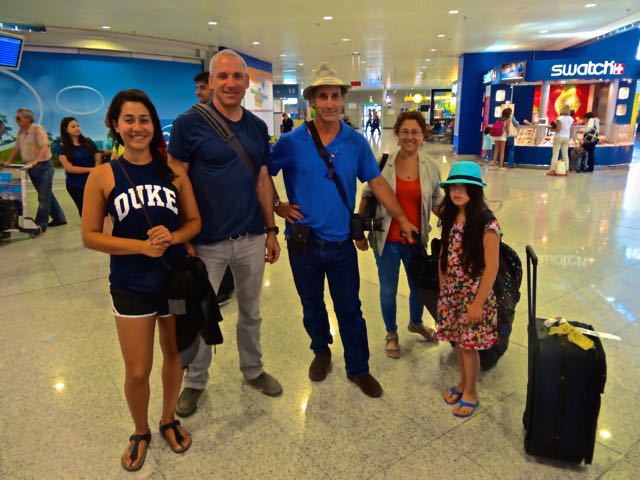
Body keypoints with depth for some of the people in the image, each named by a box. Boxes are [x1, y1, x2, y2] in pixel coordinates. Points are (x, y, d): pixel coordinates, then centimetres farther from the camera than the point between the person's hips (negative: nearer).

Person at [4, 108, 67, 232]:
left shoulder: (37, 129, -13)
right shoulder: (21, 132, 11)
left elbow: (45, 147, -23)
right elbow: (16, 148, 20)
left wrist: (35, 161, -33)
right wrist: (9, 162, 12)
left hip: (43, 166, -8)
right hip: (31, 169, 8)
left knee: (44, 197, -4)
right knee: (46, 194, 13)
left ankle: (41, 224, -1)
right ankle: (59, 218, 23)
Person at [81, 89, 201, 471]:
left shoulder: (173, 170, -4)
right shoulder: (103, 176, -7)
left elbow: (194, 222, 2)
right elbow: (90, 236, -5)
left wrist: (172, 237, -19)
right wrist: (140, 246, -19)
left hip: (176, 279, 2)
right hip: (131, 286, -1)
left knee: (175, 355, 17)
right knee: (138, 371, 7)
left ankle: (169, 420, 44)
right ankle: (141, 432, 37)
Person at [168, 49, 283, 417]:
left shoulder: (258, 127, 5)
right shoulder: (189, 124, -9)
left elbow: (263, 180, 10)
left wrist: (271, 230, 8)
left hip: (251, 239, 4)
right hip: (207, 241, -3)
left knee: (251, 312, 19)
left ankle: (253, 369, 40)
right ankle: (195, 382, 34)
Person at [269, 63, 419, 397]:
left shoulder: (356, 143, -1)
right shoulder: (292, 142, -7)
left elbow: (377, 183, 5)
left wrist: (402, 219, 5)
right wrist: (278, 207, -5)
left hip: (342, 242, 1)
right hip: (304, 242, 0)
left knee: (350, 309, 10)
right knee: (312, 304, 17)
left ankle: (358, 369, 28)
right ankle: (321, 351, 43)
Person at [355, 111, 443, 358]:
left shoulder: (431, 168, -2)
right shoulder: (383, 163, -10)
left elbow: (437, 203, 10)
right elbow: (367, 198, -2)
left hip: (417, 241, 3)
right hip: (387, 241, -3)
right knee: (388, 290, 11)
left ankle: (416, 323, 52)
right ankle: (391, 333, 38)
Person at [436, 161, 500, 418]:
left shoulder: (486, 223, -17)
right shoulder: (449, 217, 2)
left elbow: (491, 267, -16)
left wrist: (478, 303, -15)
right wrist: (443, 290, 9)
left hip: (473, 294, -5)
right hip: (451, 293, 6)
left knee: (469, 344, 6)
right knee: (457, 341, 17)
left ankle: (471, 393, 27)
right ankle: (463, 383, 39)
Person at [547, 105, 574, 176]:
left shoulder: (559, 118, -14)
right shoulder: (571, 119, 3)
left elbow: (558, 129, -18)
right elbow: (571, 130, 7)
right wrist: (569, 137, 18)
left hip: (559, 137, -5)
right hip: (566, 137, 5)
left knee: (555, 153, -2)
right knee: (565, 154, 8)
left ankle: (552, 170, -4)